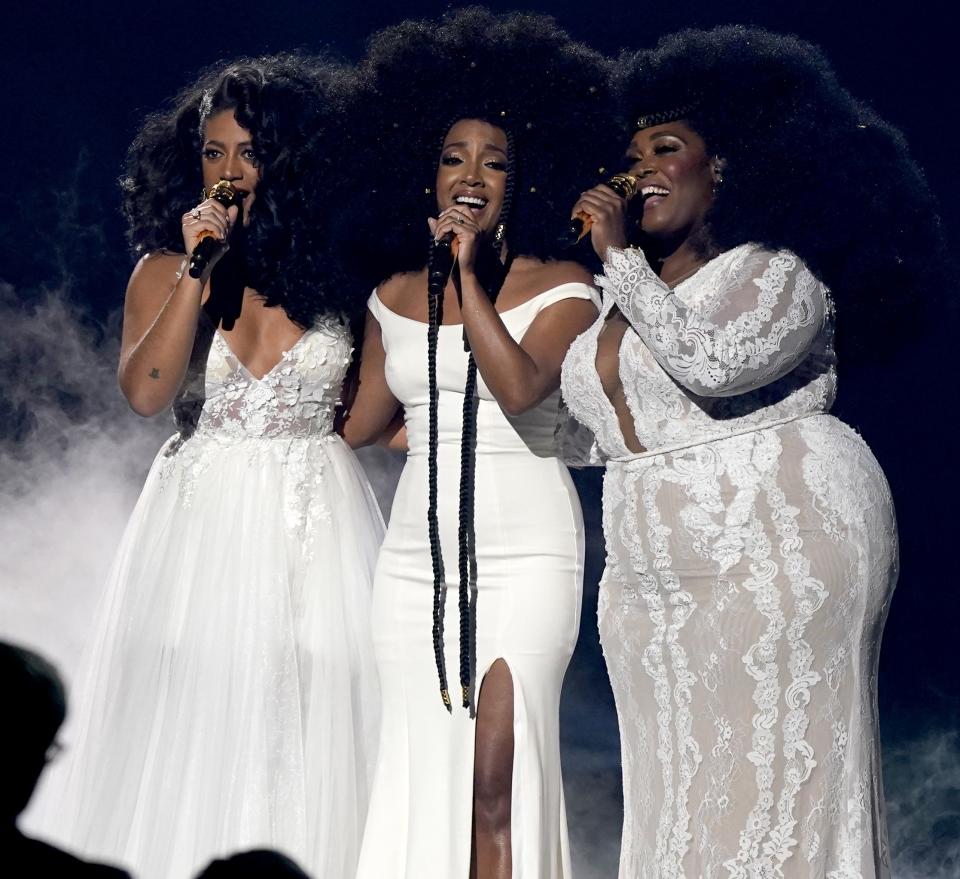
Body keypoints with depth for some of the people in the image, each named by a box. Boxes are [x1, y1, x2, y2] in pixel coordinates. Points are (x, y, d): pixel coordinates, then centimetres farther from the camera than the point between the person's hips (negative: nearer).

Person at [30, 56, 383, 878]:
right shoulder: (164, 271, 5)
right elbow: (145, 392, -11)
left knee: (316, 733, -2)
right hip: (203, 524, 0)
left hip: (320, 530, 0)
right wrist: (199, 269, -13)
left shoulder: (339, 269, 4)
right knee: (195, 740, -2)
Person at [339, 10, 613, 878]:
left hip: (525, 555, -5)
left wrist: (468, 271, -13)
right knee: (424, 771, 2)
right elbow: (361, 423, 19)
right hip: (417, 556, 5)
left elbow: (521, 386, -19)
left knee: (498, 779, -13)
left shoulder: (561, 287, -1)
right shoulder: (396, 296, 12)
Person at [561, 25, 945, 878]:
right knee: (682, 780, 6)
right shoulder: (627, 290, 15)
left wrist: (623, 259, -17)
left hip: (776, 551, -7)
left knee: (774, 771, -5)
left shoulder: (774, 270, -7)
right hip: (663, 575, 7)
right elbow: (581, 424, 22)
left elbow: (712, 364, -26)